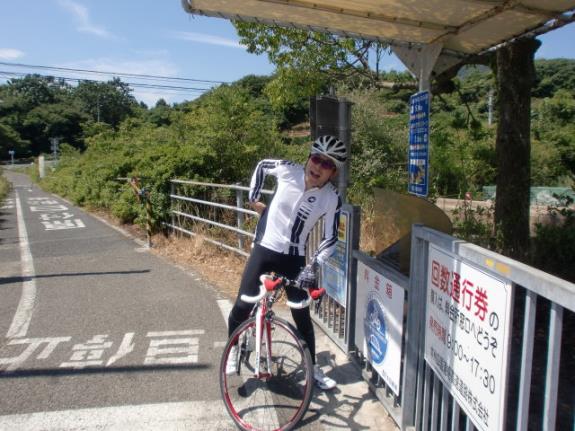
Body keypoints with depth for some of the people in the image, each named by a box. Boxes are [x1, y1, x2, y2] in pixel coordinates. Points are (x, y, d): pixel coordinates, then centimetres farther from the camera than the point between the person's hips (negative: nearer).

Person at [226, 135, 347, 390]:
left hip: (294, 258, 0)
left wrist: (313, 266, -19)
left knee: (302, 316, 5)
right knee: (242, 306, -1)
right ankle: (232, 352, 27)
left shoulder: (332, 198, -14)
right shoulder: (288, 170, -14)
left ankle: (313, 368, 25)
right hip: (264, 250, 1)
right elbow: (262, 165, 7)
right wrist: (253, 199, 4)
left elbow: (330, 238, -8)